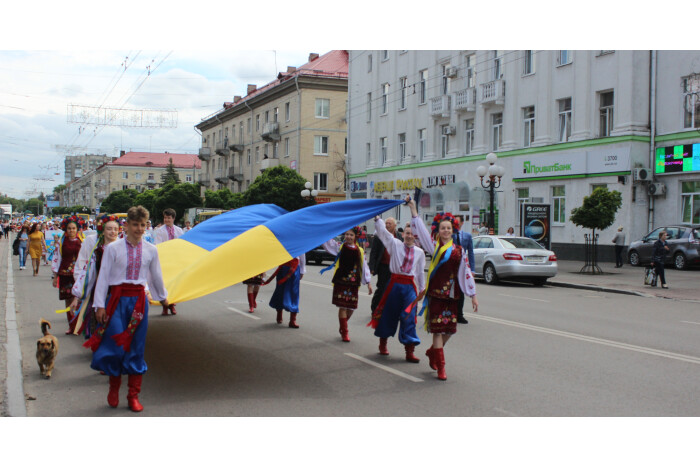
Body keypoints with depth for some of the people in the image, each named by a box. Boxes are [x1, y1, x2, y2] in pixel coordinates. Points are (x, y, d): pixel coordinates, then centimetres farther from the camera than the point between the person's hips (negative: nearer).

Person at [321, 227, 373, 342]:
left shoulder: (360, 251, 9)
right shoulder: (339, 247, 4)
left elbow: (364, 266, 12)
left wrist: (368, 282, 10)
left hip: (353, 282, 2)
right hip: (340, 281, -2)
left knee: (351, 307, 5)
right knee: (342, 306, -4)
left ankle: (342, 327, 31)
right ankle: (344, 332, 8)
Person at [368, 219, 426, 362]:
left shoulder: (419, 252, 6)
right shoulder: (395, 245, 1)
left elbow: (420, 272, 13)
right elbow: (382, 231, -6)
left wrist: (422, 289, 16)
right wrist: (377, 217, -19)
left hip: (410, 285, 1)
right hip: (395, 283, -1)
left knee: (409, 318, -3)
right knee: (388, 314, 9)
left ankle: (409, 351, 1)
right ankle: (383, 344, 30)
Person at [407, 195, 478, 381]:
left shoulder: (459, 250, 9)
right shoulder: (434, 246, 3)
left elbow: (466, 273, 10)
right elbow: (420, 230, -6)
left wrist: (473, 294, 9)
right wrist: (413, 209, -14)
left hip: (451, 294, 3)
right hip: (436, 292, -3)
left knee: (449, 330, 8)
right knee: (438, 329, -4)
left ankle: (432, 352, 35)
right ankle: (440, 367, 3)